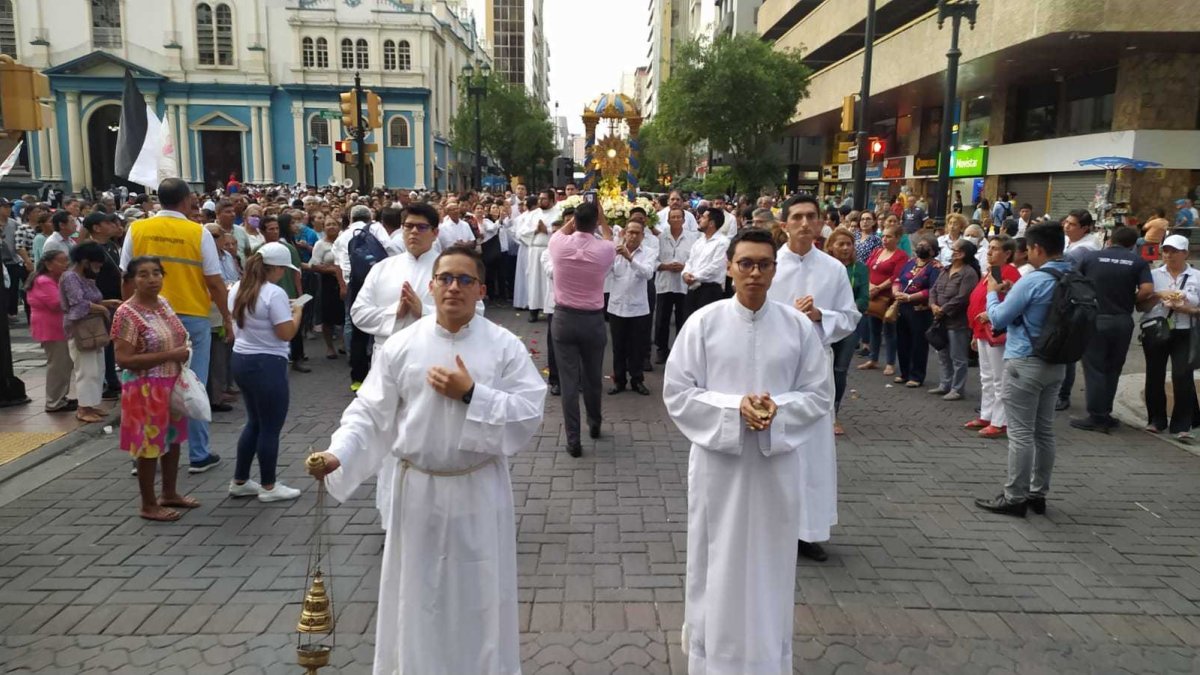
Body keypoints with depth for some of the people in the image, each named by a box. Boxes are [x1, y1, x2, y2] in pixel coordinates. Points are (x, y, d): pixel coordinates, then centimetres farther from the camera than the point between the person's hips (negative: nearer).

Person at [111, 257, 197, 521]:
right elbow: (124, 359, -23)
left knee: (173, 439, 17)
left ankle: (170, 494, 33)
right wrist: (170, 355, -25)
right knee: (150, 445, 3)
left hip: (172, 385, 8)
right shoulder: (127, 313, -18)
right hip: (146, 389, -8)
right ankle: (149, 505, 17)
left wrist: (183, 353, 1)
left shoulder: (163, 303, 6)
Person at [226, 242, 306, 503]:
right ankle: (268, 487, 14)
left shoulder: (238, 288, 7)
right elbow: (286, 333, -20)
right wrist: (297, 312, -2)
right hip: (267, 364, -9)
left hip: (240, 360, 9)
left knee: (255, 422, 20)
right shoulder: (274, 293, -19)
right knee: (270, 426, 4)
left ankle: (239, 481, 26)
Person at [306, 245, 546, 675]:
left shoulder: (505, 347, -6)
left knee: (478, 598, 11)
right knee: (417, 596, 14)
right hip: (418, 491, 1)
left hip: (479, 491, -1)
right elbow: (371, 414, -2)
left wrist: (471, 394, -19)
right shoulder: (401, 346, -3)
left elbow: (529, 414, -12)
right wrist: (338, 454, -18)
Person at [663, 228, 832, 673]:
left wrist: (778, 408, -17)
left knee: (769, 565, 12)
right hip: (718, 461, -1)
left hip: (778, 465, 1)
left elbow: (820, 395, 2)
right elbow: (677, 393, -6)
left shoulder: (799, 326, -1)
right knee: (716, 564, 9)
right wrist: (734, 407, -18)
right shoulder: (703, 322, -5)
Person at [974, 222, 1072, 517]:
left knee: (1021, 432, -3)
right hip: (1056, 363, 8)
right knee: (1044, 431, 13)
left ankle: (1014, 498, 2)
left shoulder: (1033, 281, -18)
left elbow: (998, 319, -10)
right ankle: (1037, 494, 22)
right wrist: (1010, 294, 14)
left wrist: (992, 293, 8)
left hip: (1025, 363, -8)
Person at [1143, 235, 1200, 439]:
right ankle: (1156, 420, 21)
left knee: (1183, 376, -10)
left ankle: (1182, 425, -2)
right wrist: (1158, 295, -12)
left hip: (1184, 334, -2)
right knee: (1155, 376, 8)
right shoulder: (1154, 275, 7)